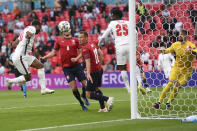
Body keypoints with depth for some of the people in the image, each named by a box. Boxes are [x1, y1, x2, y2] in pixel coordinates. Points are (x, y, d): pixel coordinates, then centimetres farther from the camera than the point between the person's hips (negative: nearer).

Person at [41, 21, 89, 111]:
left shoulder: (75, 40, 4)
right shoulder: (59, 41, 6)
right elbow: (53, 52, 12)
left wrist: (76, 58, -12)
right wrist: (43, 58, 2)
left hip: (76, 66, 1)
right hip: (66, 68, -1)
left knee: (85, 84, 1)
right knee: (74, 87, -9)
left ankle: (84, 95, 34)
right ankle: (81, 104, 10)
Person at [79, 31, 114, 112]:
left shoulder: (85, 48, -19)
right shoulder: (92, 44, 7)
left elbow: (88, 61, -31)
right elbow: (101, 53, 20)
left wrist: (88, 73, -41)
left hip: (93, 73, -9)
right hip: (99, 70, 9)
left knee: (89, 95, -5)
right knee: (96, 89, 28)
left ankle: (107, 99, -17)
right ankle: (103, 108, 31)